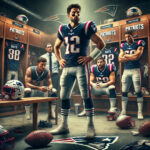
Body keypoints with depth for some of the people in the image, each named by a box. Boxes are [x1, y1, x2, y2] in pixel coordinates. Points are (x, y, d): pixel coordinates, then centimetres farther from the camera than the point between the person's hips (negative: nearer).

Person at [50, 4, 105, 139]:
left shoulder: (86, 27, 1)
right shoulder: (63, 30, 14)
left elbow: (101, 44, 2)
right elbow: (56, 47, 28)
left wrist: (90, 57, -7)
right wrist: (59, 59, 13)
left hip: (80, 66, -5)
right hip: (67, 67, 5)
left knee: (86, 95, -6)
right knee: (64, 96, 7)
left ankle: (90, 126, 6)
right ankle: (64, 125, 21)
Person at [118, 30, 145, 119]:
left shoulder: (139, 44, 1)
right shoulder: (123, 46, 13)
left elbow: (137, 56, -13)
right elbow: (120, 59, 3)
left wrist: (125, 56, -3)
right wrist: (132, 57, -8)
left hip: (135, 70, -4)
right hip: (126, 71, 4)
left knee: (138, 91, -3)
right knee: (124, 92, 4)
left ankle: (140, 112, 4)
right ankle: (123, 111, 12)